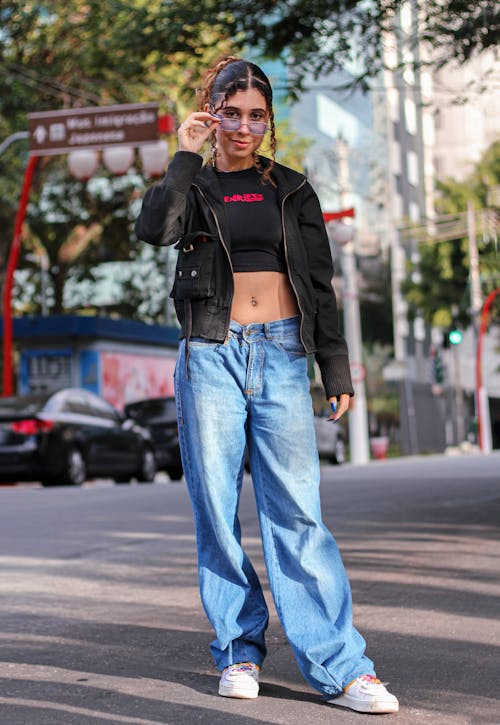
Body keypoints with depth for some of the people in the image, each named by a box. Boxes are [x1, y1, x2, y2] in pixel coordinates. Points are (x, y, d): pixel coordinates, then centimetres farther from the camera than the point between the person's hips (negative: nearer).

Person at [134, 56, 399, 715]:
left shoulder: (291, 190, 14)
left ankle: (339, 666, -6)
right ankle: (240, 650, 14)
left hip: (281, 353, 0)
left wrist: (335, 365, 7)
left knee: (296, 510, -6)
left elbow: (319, 283, 12)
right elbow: (155, 229, -13)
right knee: (217, 509, 1)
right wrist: (187, 157, -12)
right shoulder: (192, 187, 10)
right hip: (211, 355, 0)